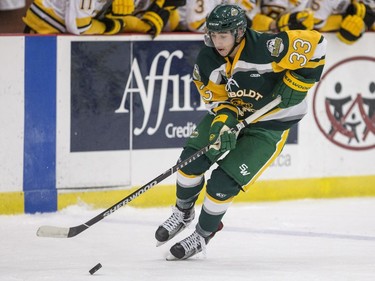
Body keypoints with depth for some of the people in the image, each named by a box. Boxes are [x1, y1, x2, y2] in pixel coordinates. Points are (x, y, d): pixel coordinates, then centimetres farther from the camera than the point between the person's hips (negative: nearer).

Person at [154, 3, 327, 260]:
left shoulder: (265, 49, -32)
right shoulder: (208, 61, -14)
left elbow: (315, 44, -28)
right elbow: (217, 97, -5)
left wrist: (296, 83, -25)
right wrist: (223, 121, -26)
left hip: (271, 123, -5)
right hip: (234, 111, 5)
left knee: (223, 181, -13)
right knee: (193, 158, -8)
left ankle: (203, 235, 10)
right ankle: (183, 214, 20)